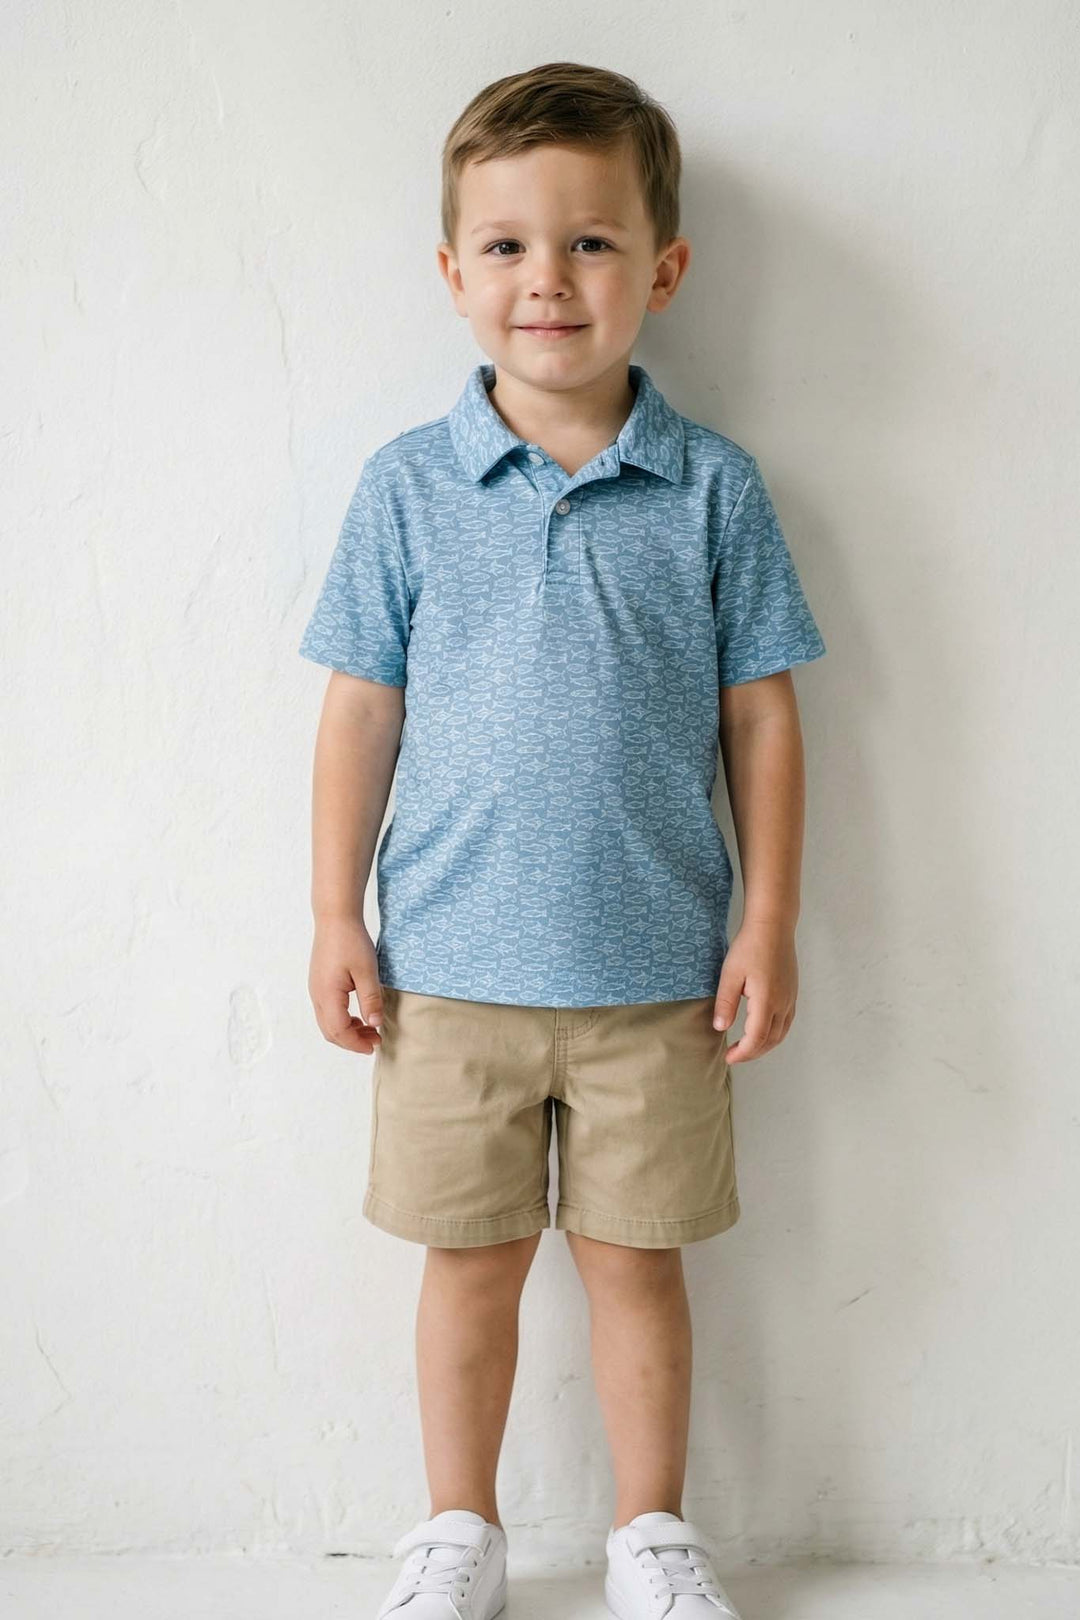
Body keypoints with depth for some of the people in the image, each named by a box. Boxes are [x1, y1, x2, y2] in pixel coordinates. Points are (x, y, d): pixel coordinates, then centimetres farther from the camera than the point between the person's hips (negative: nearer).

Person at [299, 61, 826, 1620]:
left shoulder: (713, 486, -1)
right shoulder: (407, 485, 0)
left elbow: (760, 714, 2)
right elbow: (362, 706, 3)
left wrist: (771, 921, -1)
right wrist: (336, 916, 1)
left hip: (654, 966, 0)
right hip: (452, 962, 1)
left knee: (635, 1257, 12)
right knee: (472, 1258, 13)